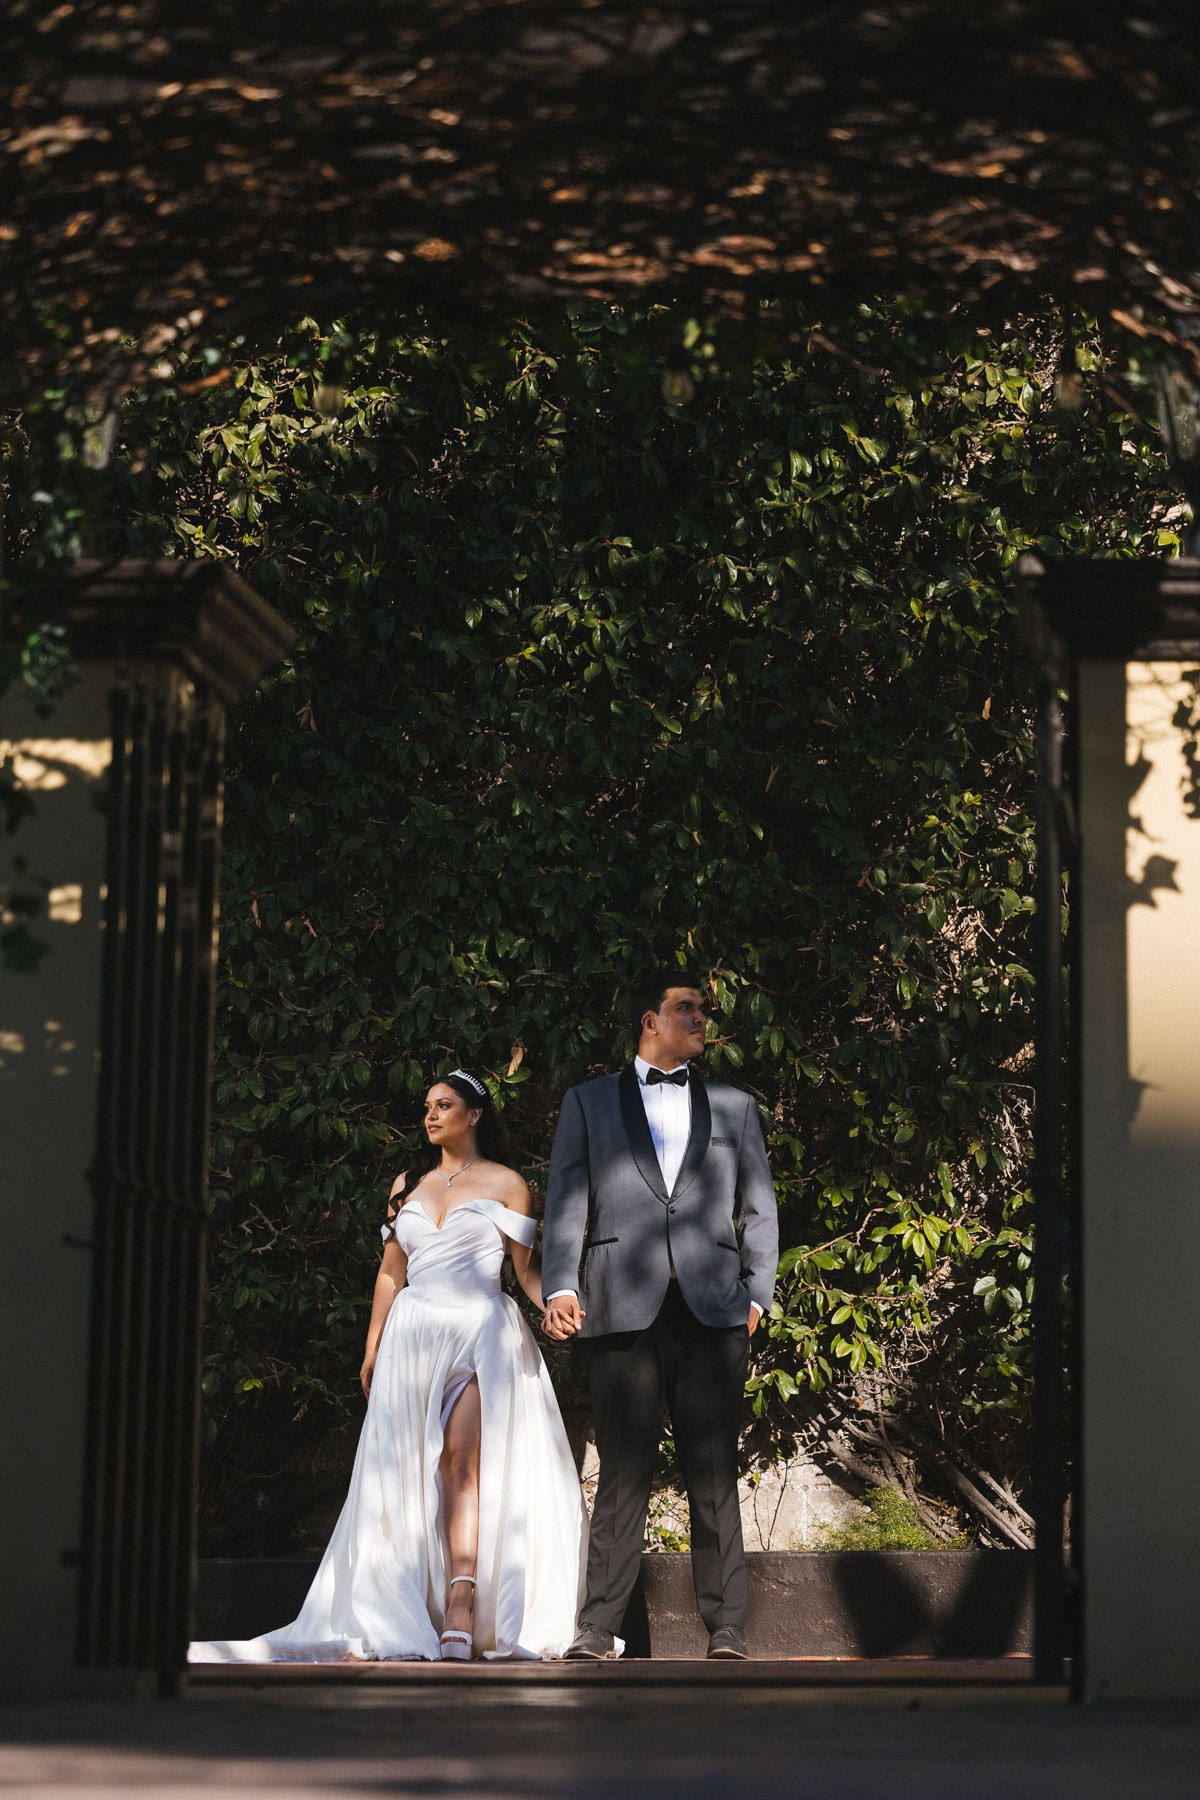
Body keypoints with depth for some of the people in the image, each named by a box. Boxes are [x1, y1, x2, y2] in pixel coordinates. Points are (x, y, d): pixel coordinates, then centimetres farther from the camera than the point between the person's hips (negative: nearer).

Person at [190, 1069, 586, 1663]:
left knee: (463, 1465, -16)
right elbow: (390, 1272, 18)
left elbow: (527, 1268, 3)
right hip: (413, 1340, 4)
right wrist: (371, 1351, 13)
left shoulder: (504, 1184, 5)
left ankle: (459, 1617, -25)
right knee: (409, 1475, -3)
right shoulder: (408, 1185, 17)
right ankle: (409, 1619, -3)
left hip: (480, 1335, -4)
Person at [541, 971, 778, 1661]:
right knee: (623, 1473, -3)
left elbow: (759, 1208, 17)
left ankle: (728, 1631, -1)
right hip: (623, 1306, -1)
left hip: (713, 1311, 1)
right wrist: (560, 1287, -7)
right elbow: (567, 1203, 8)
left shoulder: (734, 1106, 20)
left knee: (715, 1474, -2)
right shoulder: (589, 1103, 16)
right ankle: (600, 1626, -1)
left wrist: (756, 1294, 4)